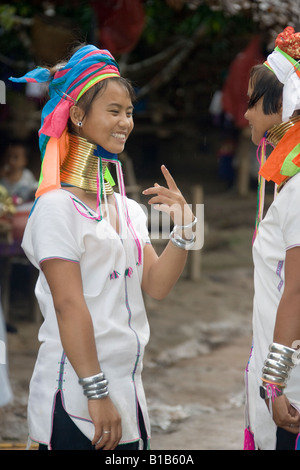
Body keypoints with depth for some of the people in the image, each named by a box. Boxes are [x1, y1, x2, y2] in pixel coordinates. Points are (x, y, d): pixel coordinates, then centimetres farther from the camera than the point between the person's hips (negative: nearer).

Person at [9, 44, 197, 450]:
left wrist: (184, 228, -5)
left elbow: (156, 285, 8)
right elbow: (69, 304, -16)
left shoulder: (130, 209, 13)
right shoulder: (58, 207, -10)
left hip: (128, 393, 7)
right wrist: (96, 393, -19)